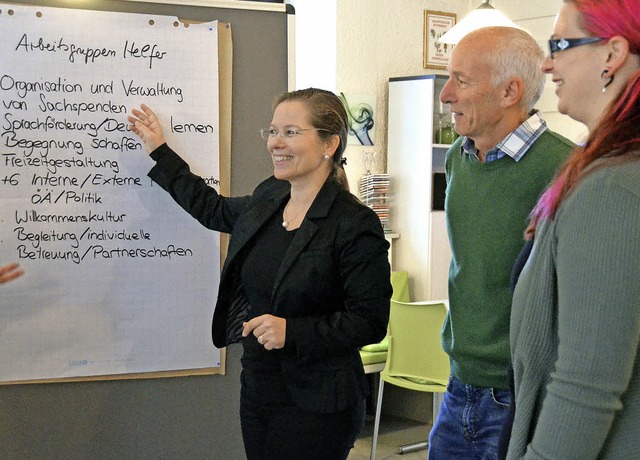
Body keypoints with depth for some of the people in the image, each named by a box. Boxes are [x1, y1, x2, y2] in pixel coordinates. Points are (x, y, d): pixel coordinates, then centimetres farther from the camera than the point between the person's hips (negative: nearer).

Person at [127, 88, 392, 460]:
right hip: (258, 392, 7)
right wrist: (159, 150, 31)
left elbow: (370, 322, -16)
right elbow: (213, 209, 27)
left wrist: (292, 332, -25)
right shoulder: (268, 199, 6)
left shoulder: (356, 225, -16)